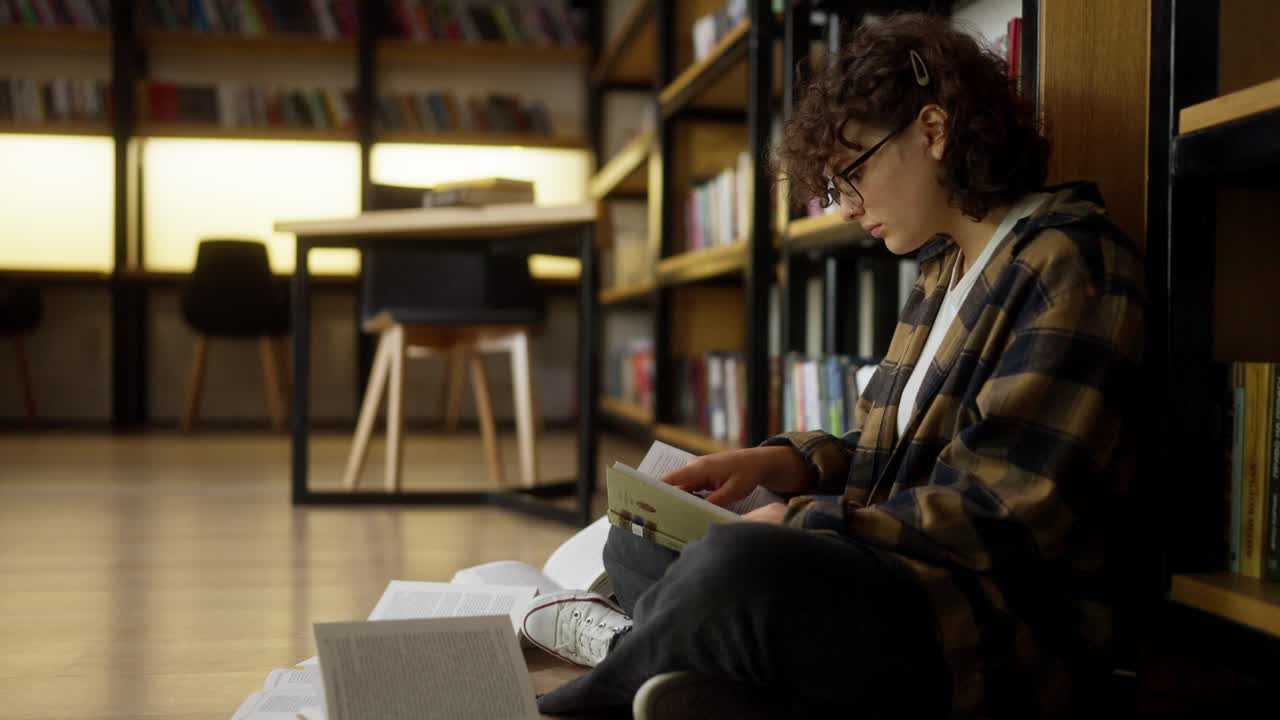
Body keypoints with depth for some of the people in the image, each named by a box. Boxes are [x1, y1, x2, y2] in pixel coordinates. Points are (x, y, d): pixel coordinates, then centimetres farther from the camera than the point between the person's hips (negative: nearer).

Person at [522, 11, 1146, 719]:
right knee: (638, 541, 17)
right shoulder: (943, 271, 16)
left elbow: (1002, 518, -20)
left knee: (737, 566, -35)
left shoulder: (1071, 268, -12)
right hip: (904, 583, 10)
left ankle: (630, 650, -7)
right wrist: (776, 462, 4)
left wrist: (799, 523, -14)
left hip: (1007, 637, -9)